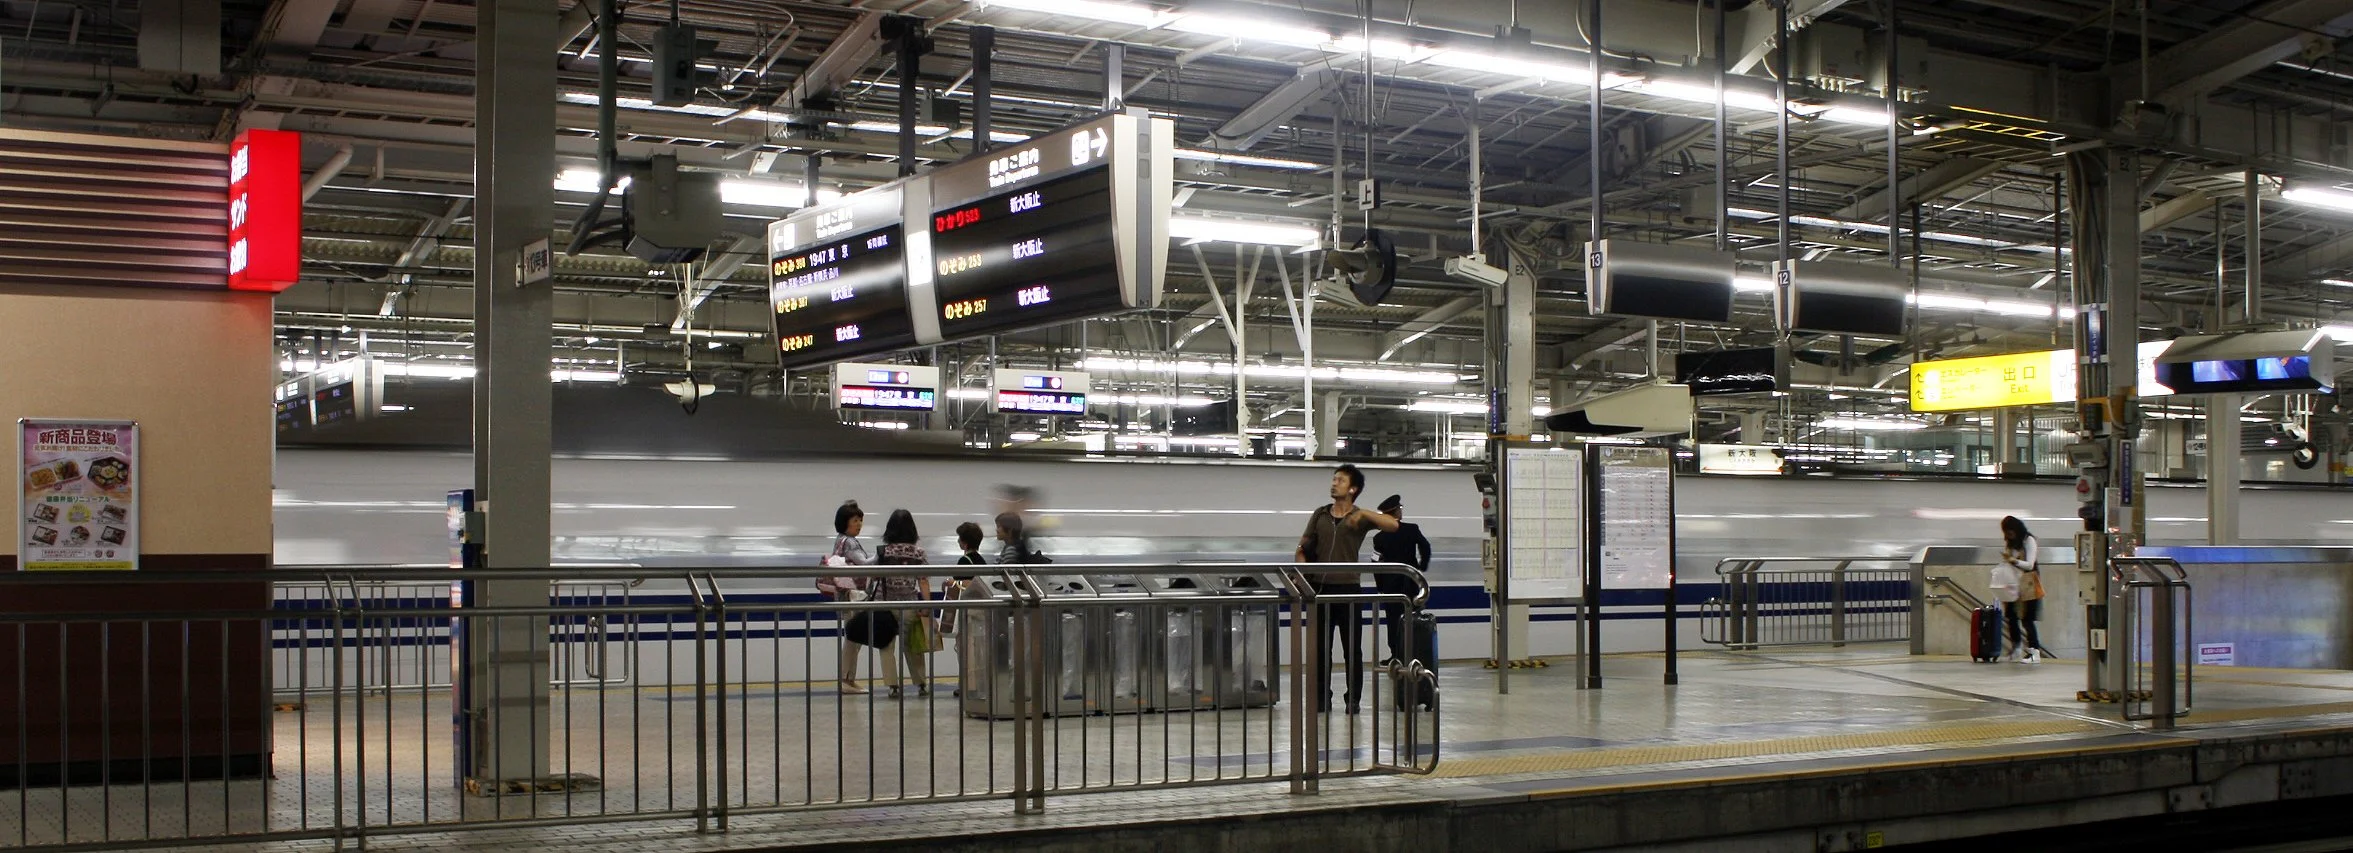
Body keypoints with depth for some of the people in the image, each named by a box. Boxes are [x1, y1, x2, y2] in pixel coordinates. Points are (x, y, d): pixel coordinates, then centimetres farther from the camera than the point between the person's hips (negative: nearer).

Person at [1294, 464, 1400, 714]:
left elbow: (1393, 526, -13)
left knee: (1352, 647, 2)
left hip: (1348, 588, -3)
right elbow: (1303, 548, 13)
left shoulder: (1360, 517, 2)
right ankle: (1322, 698, 12)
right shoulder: (1320, 515, 11)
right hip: (1320, 587, 3)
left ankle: (1353, 699, 8)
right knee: (1320, 647, 5)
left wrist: (1363, 513, -22)